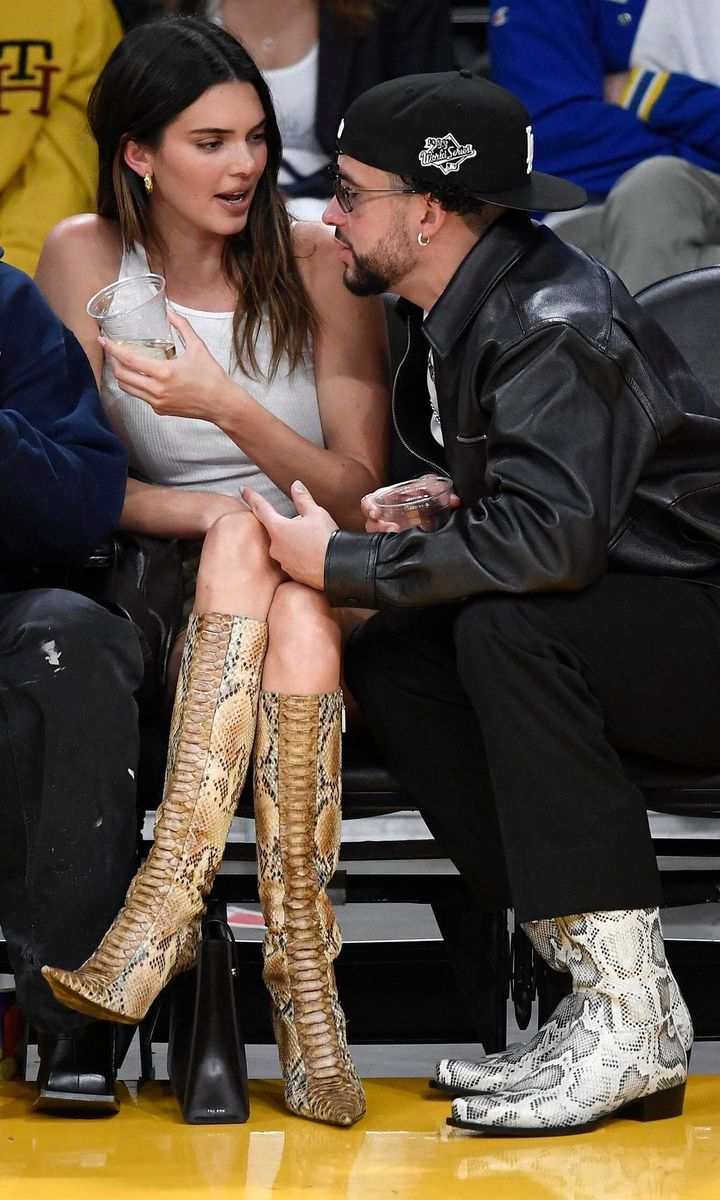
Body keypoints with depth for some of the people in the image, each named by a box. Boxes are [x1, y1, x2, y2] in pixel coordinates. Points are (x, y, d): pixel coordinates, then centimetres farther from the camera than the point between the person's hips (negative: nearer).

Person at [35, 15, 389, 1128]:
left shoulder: (319, 261, -1)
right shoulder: (86, 258, 1)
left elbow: (358, 496, -4)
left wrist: (228, 406, -20)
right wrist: (210, 515, -20)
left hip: (325, 592, 0)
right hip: (166, 590, 0)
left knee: (296, 606, -34)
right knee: (244, 534, -33)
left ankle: (170, 893, -43)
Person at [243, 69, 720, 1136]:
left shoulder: (556, 325, -21)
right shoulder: (467, 312, 8)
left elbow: (549, 538, -33)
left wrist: (342, 561, -22)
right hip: (618, 621, 9)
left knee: (509, 631, -31)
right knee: (388, 658, -5)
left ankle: (632, 1025, -28)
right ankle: (588, 973, -10)